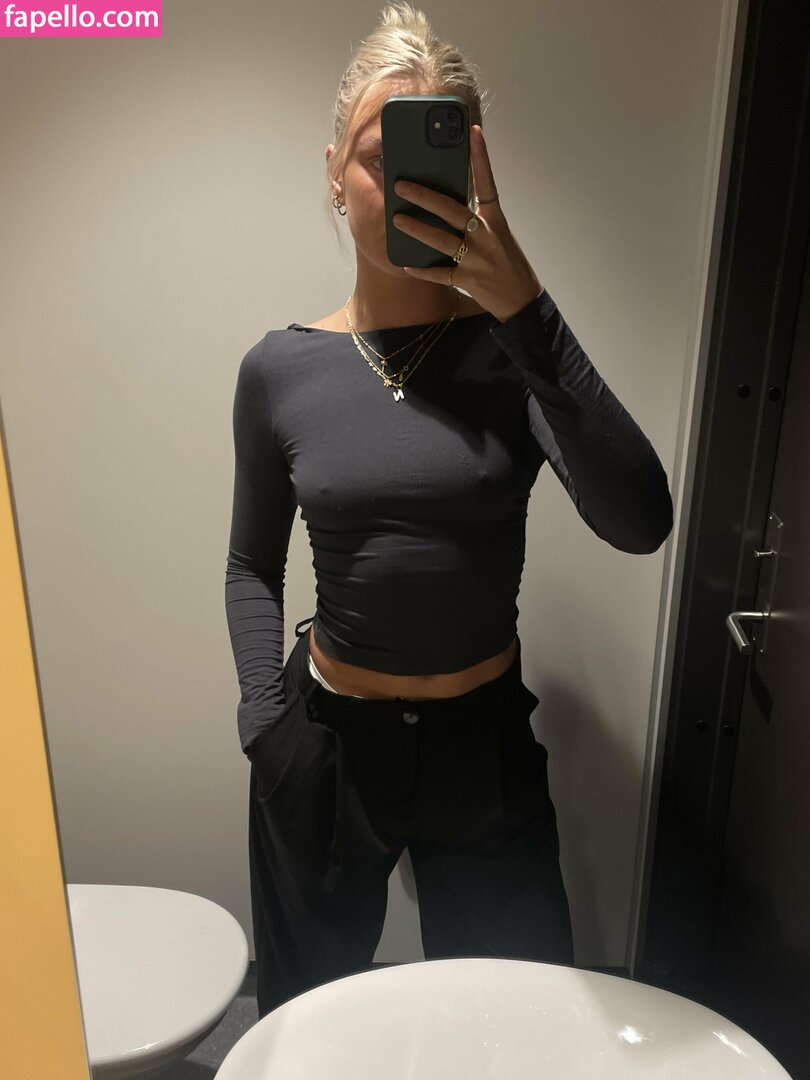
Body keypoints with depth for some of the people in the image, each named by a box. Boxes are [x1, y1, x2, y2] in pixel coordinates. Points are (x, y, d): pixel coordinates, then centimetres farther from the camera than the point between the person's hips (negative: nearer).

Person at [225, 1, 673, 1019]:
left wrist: (523, 304, -32)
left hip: (487, 745, 0)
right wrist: (266, 725, -9)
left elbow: (639, 523, -26)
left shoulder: (512, 349, -10)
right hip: (326, 741, 1)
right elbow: (252, 568, 3)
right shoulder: (280, 369, -6)